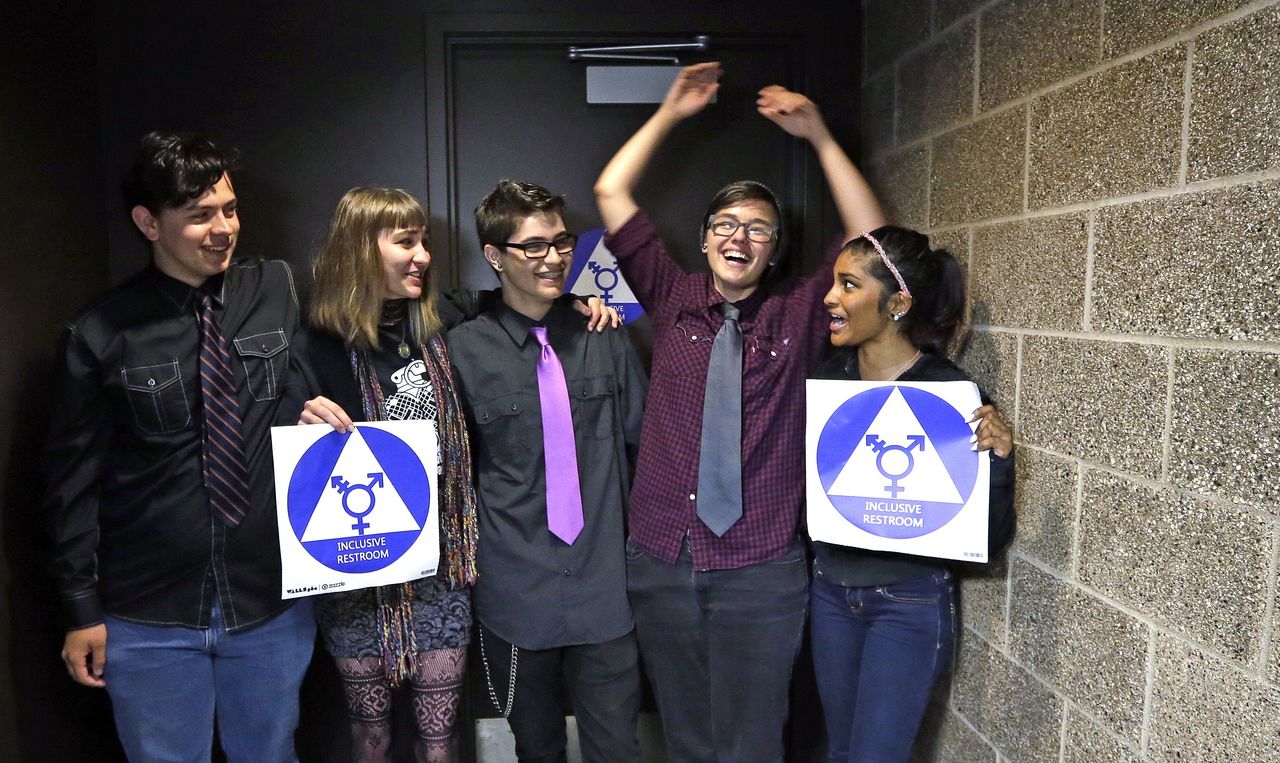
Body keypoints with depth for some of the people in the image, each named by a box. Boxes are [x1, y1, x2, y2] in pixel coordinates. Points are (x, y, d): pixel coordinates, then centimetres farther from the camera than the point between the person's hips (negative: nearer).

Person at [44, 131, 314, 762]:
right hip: (149, 620, -1)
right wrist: (83, 609, 2)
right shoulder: (99, 335, -8)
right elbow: (74, 478, -1)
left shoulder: (280, 292, -6)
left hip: (271, 604, 1)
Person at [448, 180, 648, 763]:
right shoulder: (464, 351, -6)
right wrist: (470, 551, 3)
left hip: (604, 588, 1)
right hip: (516, 594, -1)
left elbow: (644, 439, 9)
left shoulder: (604, 339, 1)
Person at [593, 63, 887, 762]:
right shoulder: (673, 298, 6)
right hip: (661, 557, 2)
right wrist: (670, 113, 5)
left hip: (762, 567, -1)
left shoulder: (800, 312, 4)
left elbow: (871, 240, -6)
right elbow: (611, 193, 6)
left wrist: (819, 137, -9)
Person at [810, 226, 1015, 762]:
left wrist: (997, 459, -28)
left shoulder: (950, 392, -17)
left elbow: (989, 540, -12)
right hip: (830, 588, 5)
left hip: (910, 601, -5)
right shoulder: (829, 376, -5)